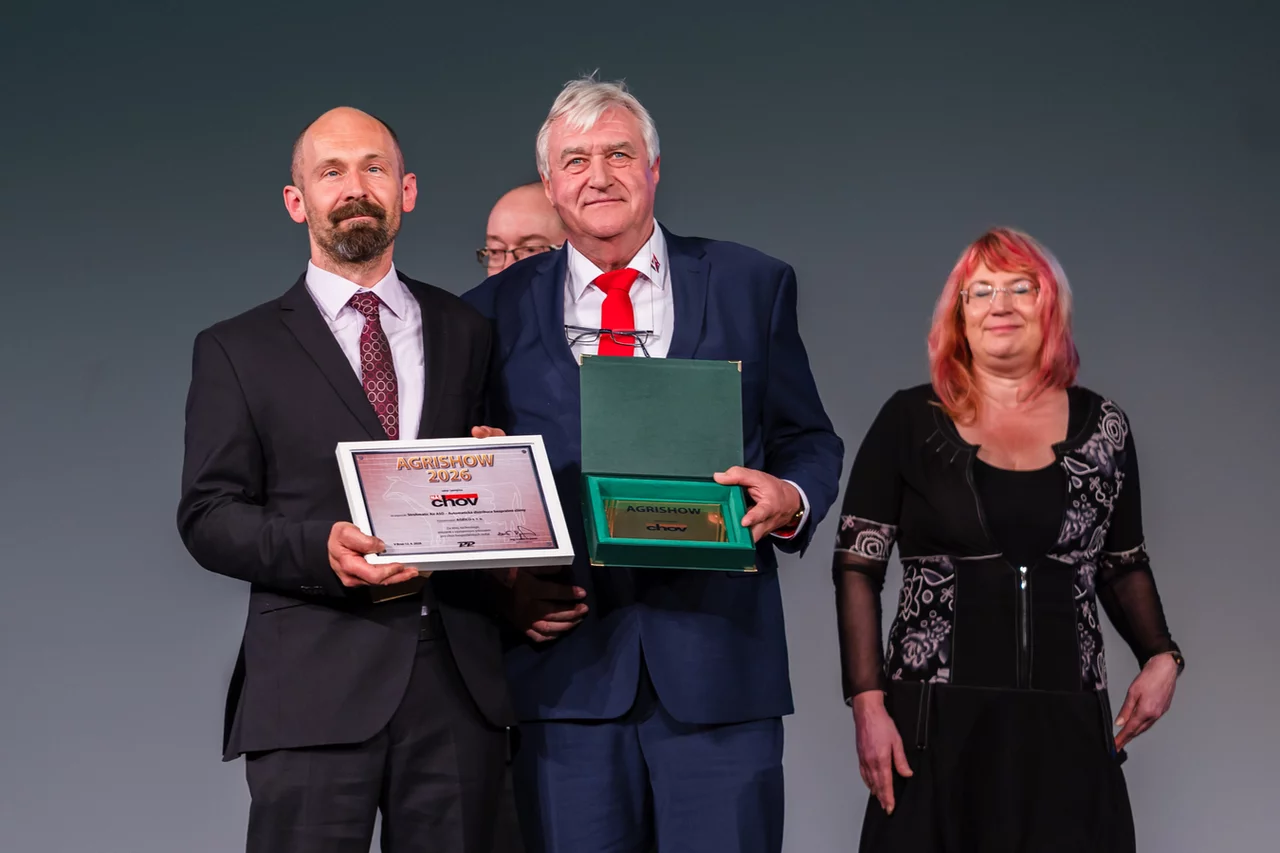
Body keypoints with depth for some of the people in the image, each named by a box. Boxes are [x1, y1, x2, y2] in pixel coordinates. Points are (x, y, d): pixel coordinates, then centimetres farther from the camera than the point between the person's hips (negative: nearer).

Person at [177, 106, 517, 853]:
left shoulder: (468, 333, 15)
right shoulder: (238, 350, 8)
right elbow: (208, 516, 2)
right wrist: (321, 547, -15)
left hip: (460, 678, 2)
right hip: (314, 688, -2)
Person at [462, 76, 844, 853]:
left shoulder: (753, 286, 8)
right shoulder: (497, 313, 8)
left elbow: (809, 441, 11)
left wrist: (791, 498, -11)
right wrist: (506, 580, -7)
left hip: (717, 666, 0)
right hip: (566, 662, 1)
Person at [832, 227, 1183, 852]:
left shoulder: (1101, 426, 9)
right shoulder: (911, 421, 2)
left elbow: (1123, 564, 19)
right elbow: (857, 569, 1)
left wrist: (1160, 657, 2)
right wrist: (868, 704, -7)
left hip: (1067, 729, 2)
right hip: (938, 729, -2)